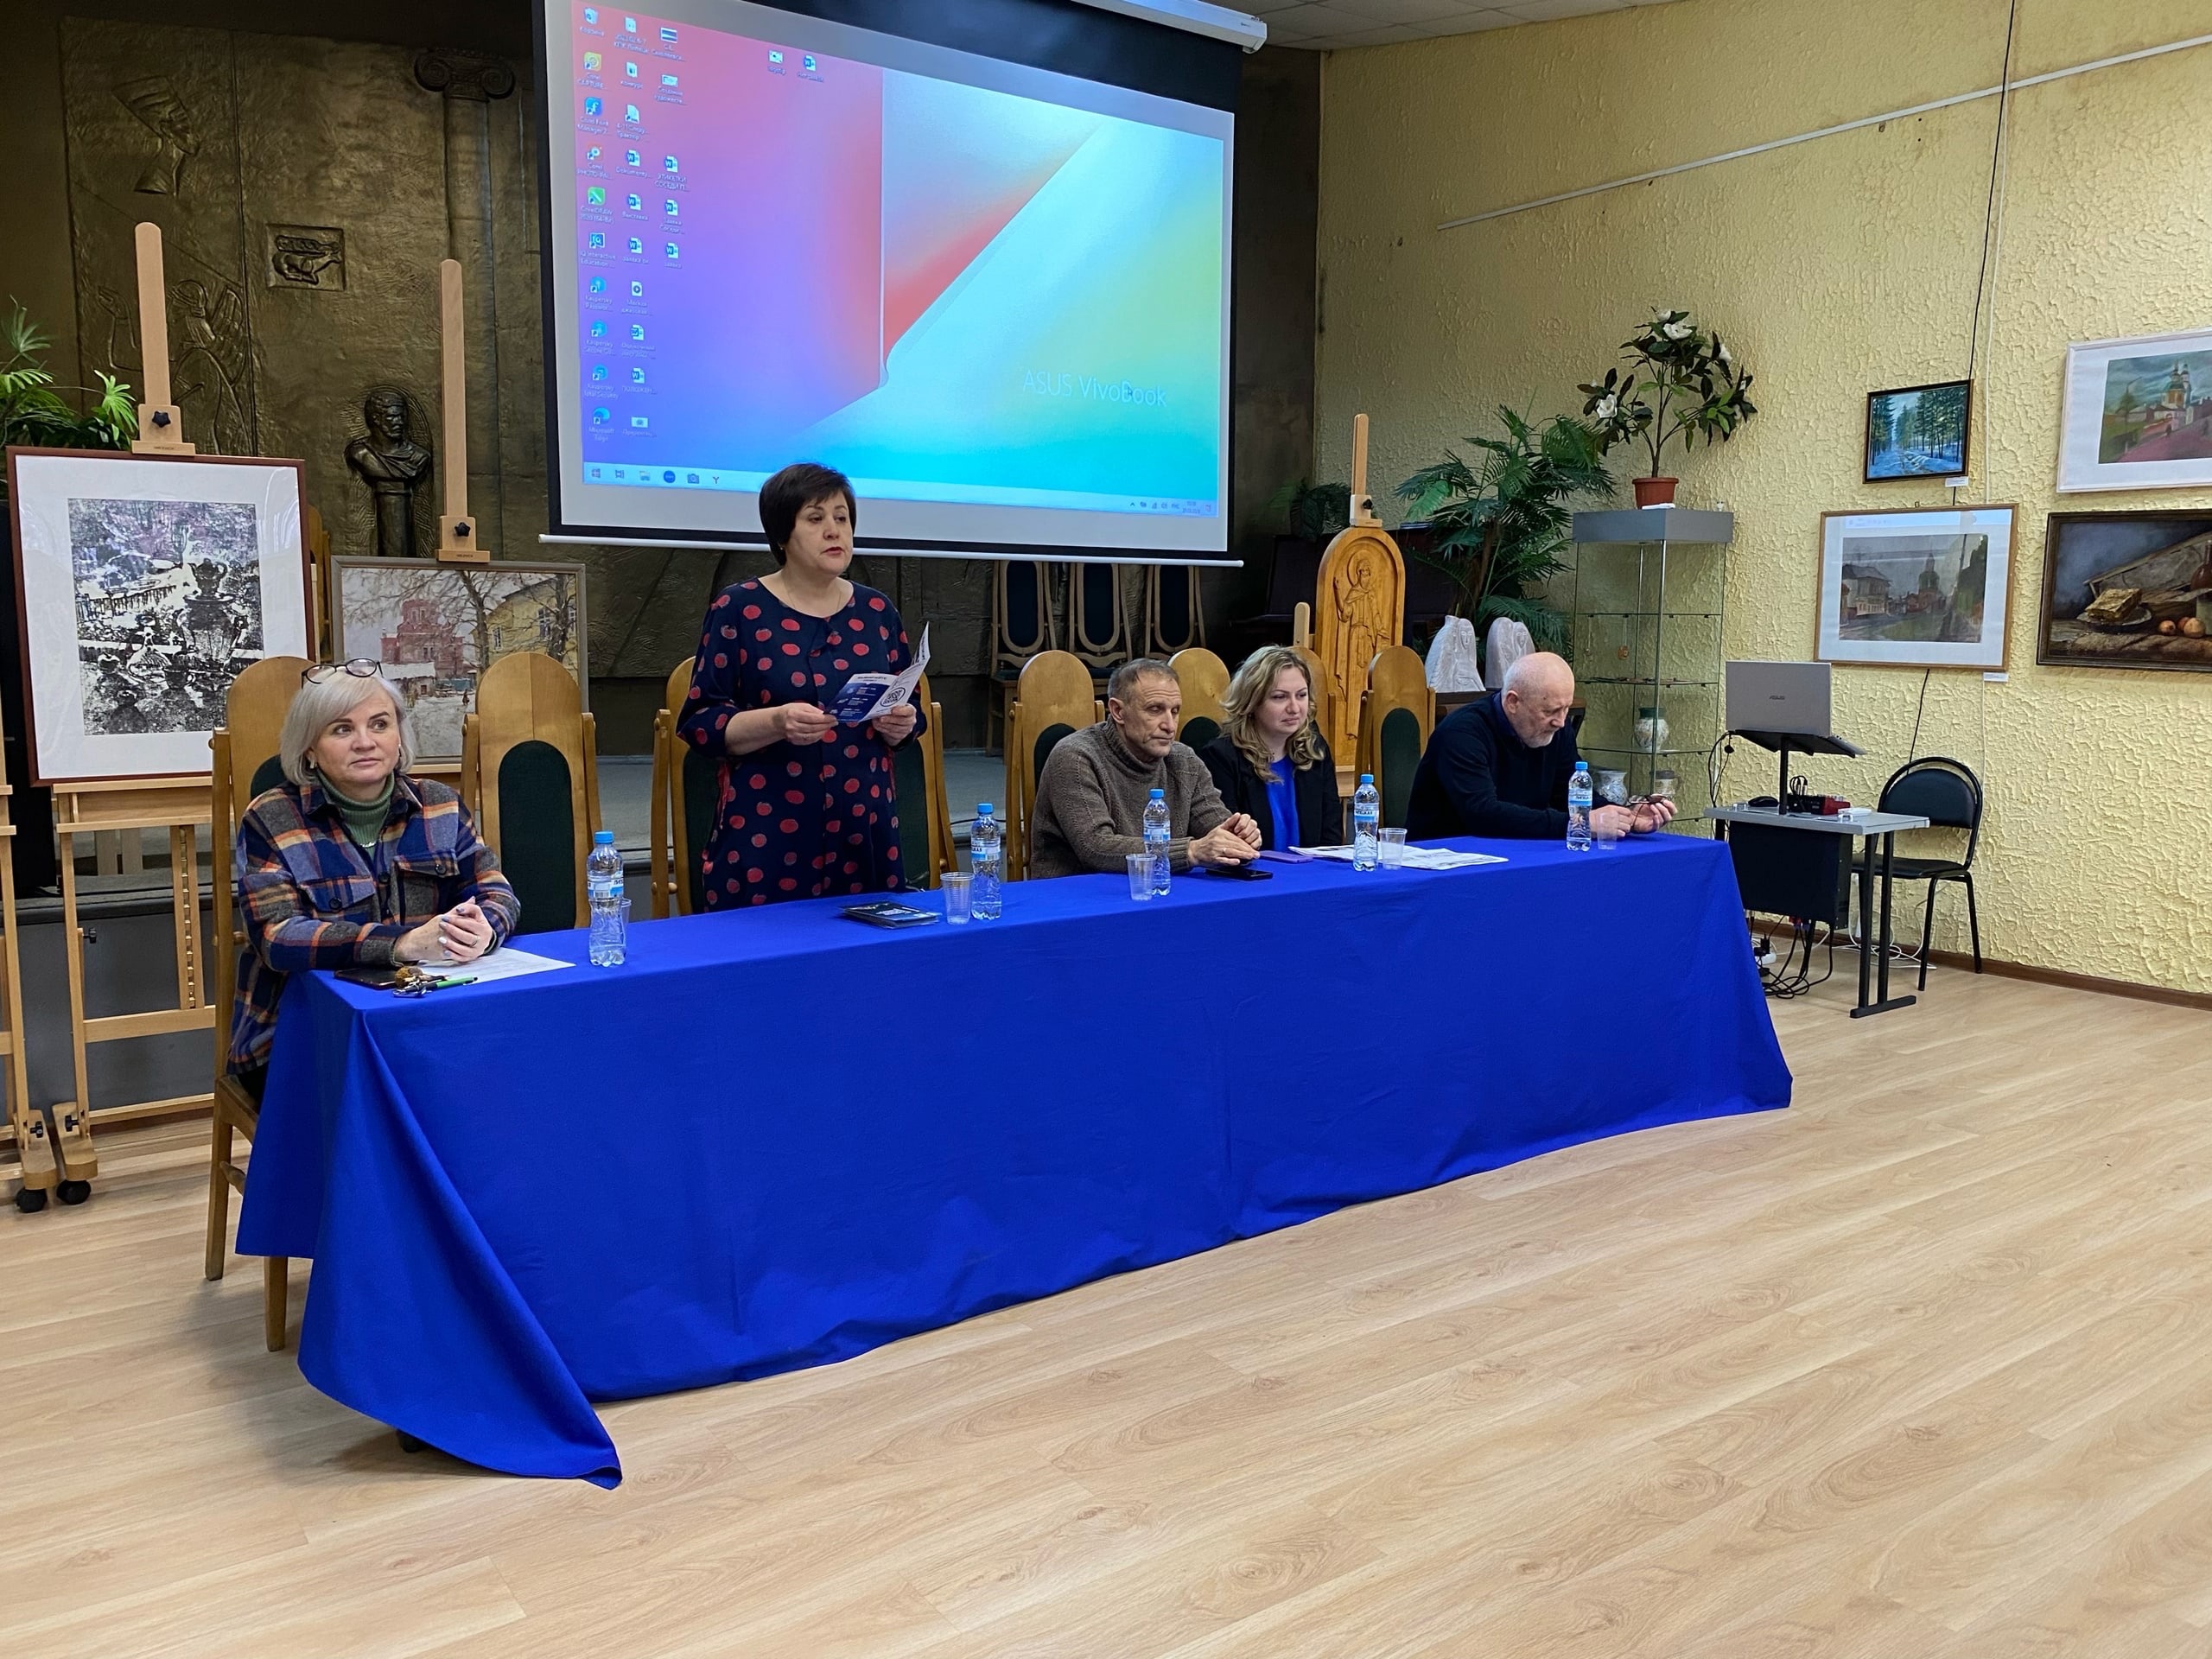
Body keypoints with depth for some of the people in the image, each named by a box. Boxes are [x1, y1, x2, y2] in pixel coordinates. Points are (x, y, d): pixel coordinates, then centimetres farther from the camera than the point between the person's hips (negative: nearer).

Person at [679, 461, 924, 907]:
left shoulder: (876, 611, 10)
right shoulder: (738, 609, -2)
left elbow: (909, 709, 15)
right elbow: (700, 721, -6)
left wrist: (900, 724, -8)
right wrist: (776, 722, -22)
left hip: (864, 829, 4)